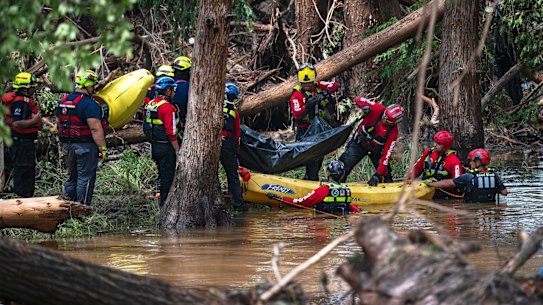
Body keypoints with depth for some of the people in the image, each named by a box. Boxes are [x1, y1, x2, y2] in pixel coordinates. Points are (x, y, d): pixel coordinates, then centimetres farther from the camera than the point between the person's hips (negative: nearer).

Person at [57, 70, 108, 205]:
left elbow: (59, 124, 17)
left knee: (72, 177, 17)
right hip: (85, 146, -8)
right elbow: (95, 129, -22)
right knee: (85, 178, -1)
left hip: (67, 145, 8)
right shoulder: (89, 104, -17)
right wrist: (103, 147, -19)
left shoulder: (64, 101, 9)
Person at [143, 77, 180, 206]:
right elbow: (171, 132, -21)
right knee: (168, 176, -1)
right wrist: (177, 150, -14)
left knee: (162, 175, 18)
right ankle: (166, 204, 2)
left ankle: (163, 202, 23)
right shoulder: (168, 107, -18)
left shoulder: (150, 104, 9)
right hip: (166, 147, -9)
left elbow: (146, 127, 15)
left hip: (154, 146, 9)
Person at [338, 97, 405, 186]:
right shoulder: (377, 109, -23)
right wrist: (365, 106, -38)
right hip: (359, 143, 0)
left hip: (376, 150, 0)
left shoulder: (393, 132, -24)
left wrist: (378, 175, -30)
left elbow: (386, 155, -25)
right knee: (344, 166, -12)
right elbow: (358, 100, -13)